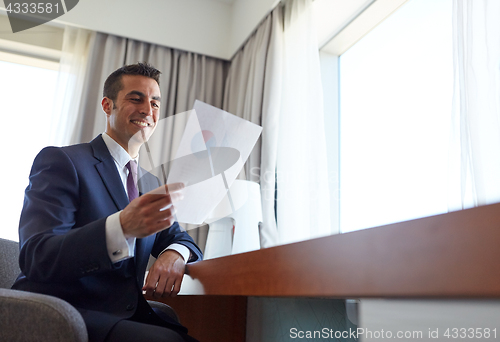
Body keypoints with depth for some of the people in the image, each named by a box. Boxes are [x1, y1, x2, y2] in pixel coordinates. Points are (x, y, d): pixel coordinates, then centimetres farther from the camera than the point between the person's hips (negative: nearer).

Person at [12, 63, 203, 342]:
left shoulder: (151, 184, 17)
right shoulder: (61, 161, -5)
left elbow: (179, 239, 15)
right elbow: (35, 257, -17)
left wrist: (175, 254, -12)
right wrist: (122, 226, -35)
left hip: (127, 315, 6)